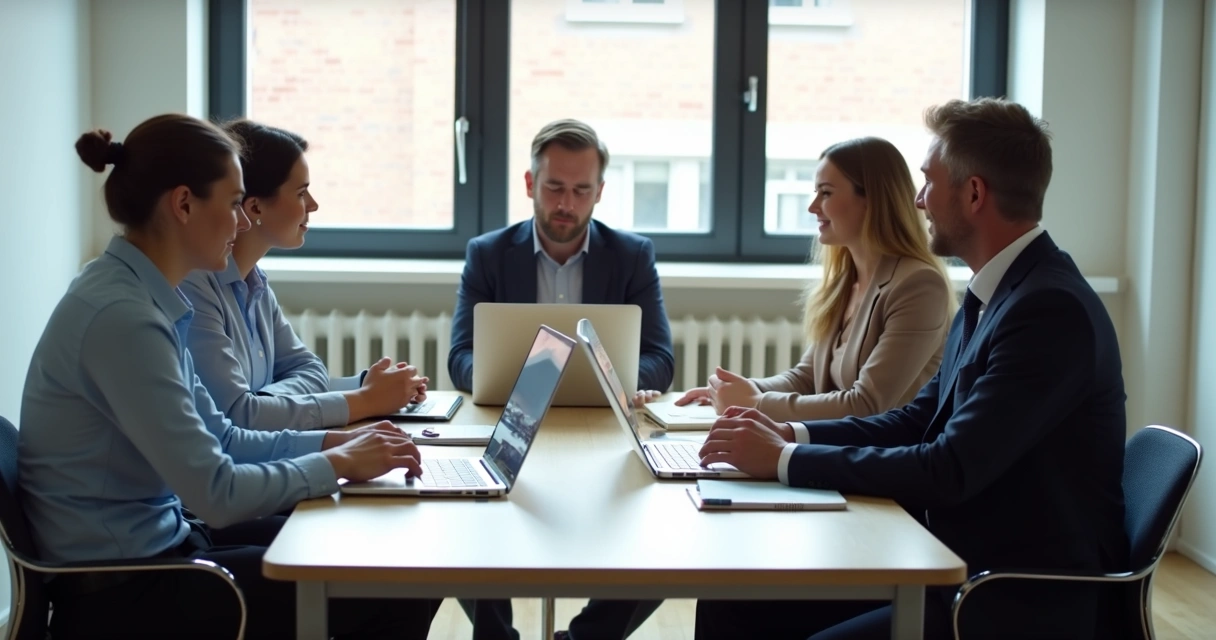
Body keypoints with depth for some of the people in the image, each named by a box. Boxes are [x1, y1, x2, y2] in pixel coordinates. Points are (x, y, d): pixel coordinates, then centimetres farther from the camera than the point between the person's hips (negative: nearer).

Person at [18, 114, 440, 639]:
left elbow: (216, 438, 13)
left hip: (153, 545, 9)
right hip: (121, 590, -9)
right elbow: (216, 493, -24)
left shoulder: (145, 297, 6)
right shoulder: (121, 315, -23)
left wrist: (334, 441, 3)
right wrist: (338, 464, -11)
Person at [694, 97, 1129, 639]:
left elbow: (950, 471, -24)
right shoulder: (991, 294, 11)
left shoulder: (1052, 309, -20)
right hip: (958, 563, 9)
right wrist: (792, 434, 1)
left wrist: (786, 461, -18)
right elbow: (919, 420, 14)